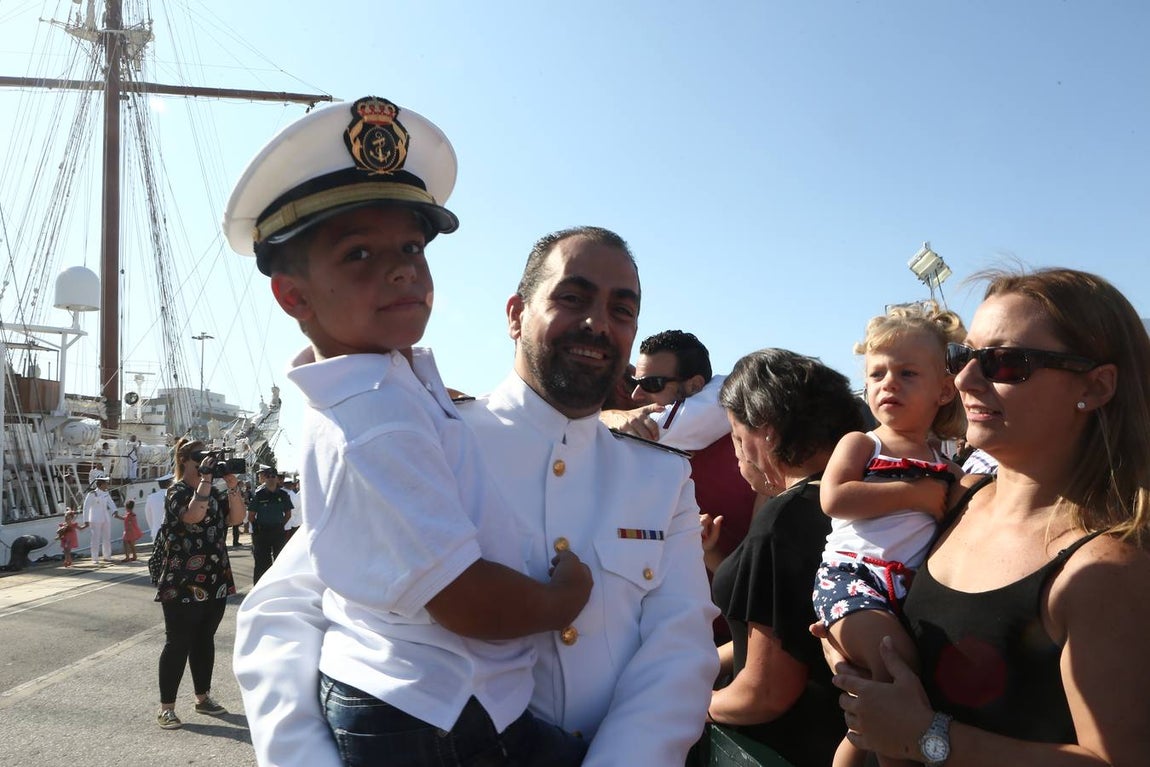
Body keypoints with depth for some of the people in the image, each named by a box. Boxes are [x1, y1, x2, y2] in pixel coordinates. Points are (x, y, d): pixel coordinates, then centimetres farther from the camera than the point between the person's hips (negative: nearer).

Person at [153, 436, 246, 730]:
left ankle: (203, 698, 26)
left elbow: (237, 516, 3)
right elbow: (193, 515, -29)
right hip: (183, 584, -7)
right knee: (178, 644, -2)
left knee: (204, 640, 15)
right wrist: (206, 479, -24)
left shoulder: (214, 491, 14)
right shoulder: (177, 491, -9)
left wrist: (231, 482, -6)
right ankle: (166, 708, 7)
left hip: (215, 581, 7)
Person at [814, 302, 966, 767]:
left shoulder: (947, 471, 19)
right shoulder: (861, 445, 7)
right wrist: (916, 494, -8)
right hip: (852, 576, -5)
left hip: (913, 588, 5)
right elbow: (834, 499, -11)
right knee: (897, 661, -25)